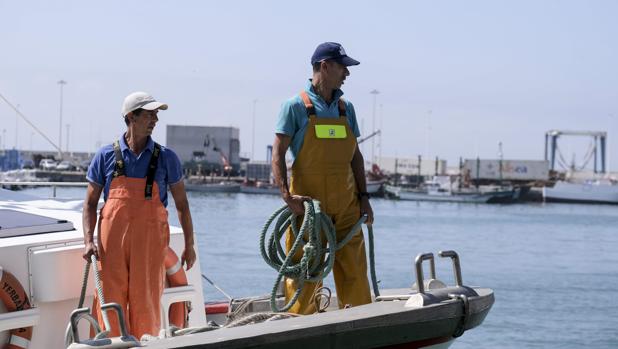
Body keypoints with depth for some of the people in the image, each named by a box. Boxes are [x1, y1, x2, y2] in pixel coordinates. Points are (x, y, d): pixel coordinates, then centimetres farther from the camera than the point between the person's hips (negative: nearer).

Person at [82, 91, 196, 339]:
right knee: (110, 303, -1)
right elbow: (91, 202, 9)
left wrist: (189, 244, 9)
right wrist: (89, 241, -4)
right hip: (111, 240, 0)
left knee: (146, 304, 0)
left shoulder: (166, 158, 6)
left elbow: (181, 204, 11)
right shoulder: (106, 156, 5)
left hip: (150, 240, 0)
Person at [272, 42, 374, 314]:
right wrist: (287, 195, -20)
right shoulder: (296, 106, -3)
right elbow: (278, 154, -8)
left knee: (354, 271, 2)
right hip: (308, 204, -5)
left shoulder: (345, 108, 14)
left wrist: (363, 196, 9)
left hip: (346, 206, 5)